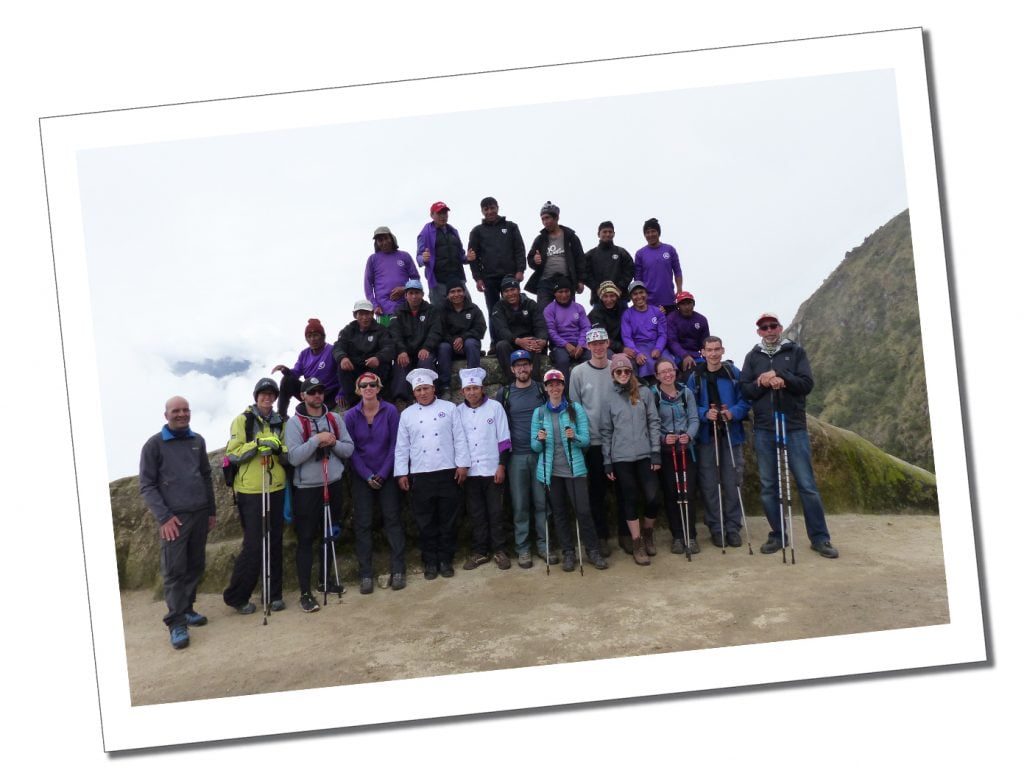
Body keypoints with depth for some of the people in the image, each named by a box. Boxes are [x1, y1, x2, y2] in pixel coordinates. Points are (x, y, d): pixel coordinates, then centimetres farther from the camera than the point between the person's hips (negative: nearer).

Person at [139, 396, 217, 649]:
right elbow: (146, 486, -5)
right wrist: (164, 517, -13)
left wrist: (212, 510, 16)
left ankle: (187, 608, 24)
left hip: (200, 514, 5)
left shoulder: (197, 441, 11)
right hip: (174, 517, -5)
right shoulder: (154, 444, -3)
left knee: (196, 566, 10)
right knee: (174, 570, -5)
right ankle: (177, 623, -1)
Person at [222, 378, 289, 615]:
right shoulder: (242, 420, -1)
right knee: (253, 546, -4)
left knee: (275, 544, 10)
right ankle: (236, 596, 12)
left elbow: (289, 457, 10)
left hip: (276, 490, 5)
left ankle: (273, 594, 21)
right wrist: (257, 444, -22)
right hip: (250, 492, -5)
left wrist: (279, 448, -11)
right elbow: (233, 454, -9)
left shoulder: (280, 423, 12)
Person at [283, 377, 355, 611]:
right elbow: (293, 457, -18)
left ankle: (325, 579, 32)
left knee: (329, 535, 17)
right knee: (306, 539, -1)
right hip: (307, 489, -5)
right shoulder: (294, 423, -9)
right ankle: (305, 592, 4)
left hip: (333, 485, 5)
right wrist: (317, 439, -22)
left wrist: (333, 443, -14)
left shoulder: (335, 419, 4)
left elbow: (349, 449, 4)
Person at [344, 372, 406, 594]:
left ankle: (398, 571, 5)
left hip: (387, 474, -1)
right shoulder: (351, 415, -4)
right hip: (361, 477, 1)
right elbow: (351, 449, -3)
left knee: (392, 519, -1)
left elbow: (395, 445, -6)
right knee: (363, 523, 1)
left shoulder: (390, 411, -7)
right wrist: (367, 476, -9)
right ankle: (365, 575, 7)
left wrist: (383, 474, -10)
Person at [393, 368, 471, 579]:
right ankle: (430, 561, 16)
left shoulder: (449, 408, 5)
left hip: (447, 472, -1)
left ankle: (445, 559, 17)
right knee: (425, 522, 5)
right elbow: (402, 446, 8)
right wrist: (401, 473, 3)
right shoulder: (407, 414, 8)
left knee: (448, 520, 6)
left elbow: (459, 438, 2)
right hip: (420, 475, 1)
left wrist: (462, 464, -4)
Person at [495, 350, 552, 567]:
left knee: (541, 502, 3)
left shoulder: (542, 389, 7)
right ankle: (522, 548, 10)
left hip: (541, 453, 1)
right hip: (516, 456, -1)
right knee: (520, 504, 3)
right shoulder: (504, 393, 4)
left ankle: (543, 545, 13)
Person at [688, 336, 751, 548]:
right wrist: (705, 414, -16)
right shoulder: (695, 377, 3)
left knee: (733, 483, 3)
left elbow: (745, 401, 0)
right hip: (706, 437, 0)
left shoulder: (734, 373, 1)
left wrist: (733, 412, -18)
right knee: (709, 485, 4)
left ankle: (733, 528, 14)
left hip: (731, 435, 0)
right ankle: (716, 528, 15)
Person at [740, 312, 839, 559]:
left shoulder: (796, 352, 6)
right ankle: (777, 535, 17)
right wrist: (761, 383, -16)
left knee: (807, 484, -1)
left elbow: (807, 384, -6)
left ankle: (820, 538, 8)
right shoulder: (752, 357, 11)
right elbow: (744, 389, 2)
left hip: (794, 427, -2)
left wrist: (781, 377, -18)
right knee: (768, 486, 6)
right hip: (763, 430, 2)